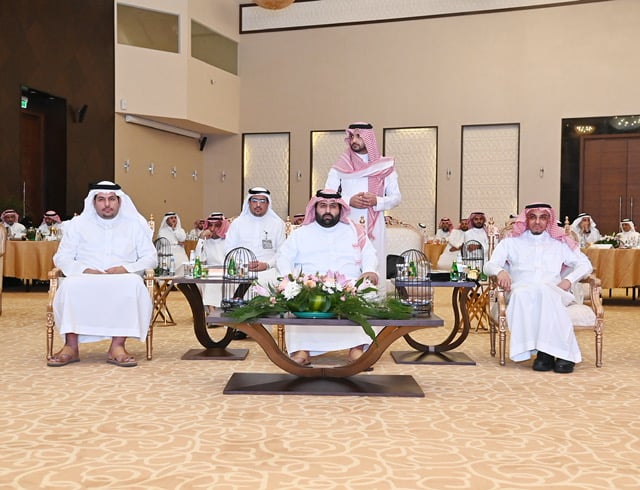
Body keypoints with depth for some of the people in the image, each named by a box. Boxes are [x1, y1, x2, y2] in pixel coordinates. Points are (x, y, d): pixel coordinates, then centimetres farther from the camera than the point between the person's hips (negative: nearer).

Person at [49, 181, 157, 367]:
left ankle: (118, 346, -35)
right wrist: (84, 270, -11)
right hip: (85, 279, 1)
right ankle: (71, 346, -30)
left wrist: (126, 268, -11)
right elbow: (61, 257, 10)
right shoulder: (78, 224, 16)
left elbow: (151, 258, 9)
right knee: (70, 285, -34)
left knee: (134, 284, -35)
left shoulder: (135, 224, 15)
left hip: (122, 280, 0)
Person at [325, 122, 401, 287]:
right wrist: (348, 201, -12)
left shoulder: (385, 166, 6)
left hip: (374, 227, 0)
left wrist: (377, 201, -12)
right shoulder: (340, 166, 5)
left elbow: (396, 197, 7)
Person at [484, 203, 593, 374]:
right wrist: (500, 271, -14)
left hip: (552, 292, 0)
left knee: (543, 290, -38)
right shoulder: (511, 242, 23)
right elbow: (489, 265, 12)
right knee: (522, 294, -38)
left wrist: (568, 280, 1)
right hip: (521, 291, 0)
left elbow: (585, 265, 22)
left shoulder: (560, 242, 26)